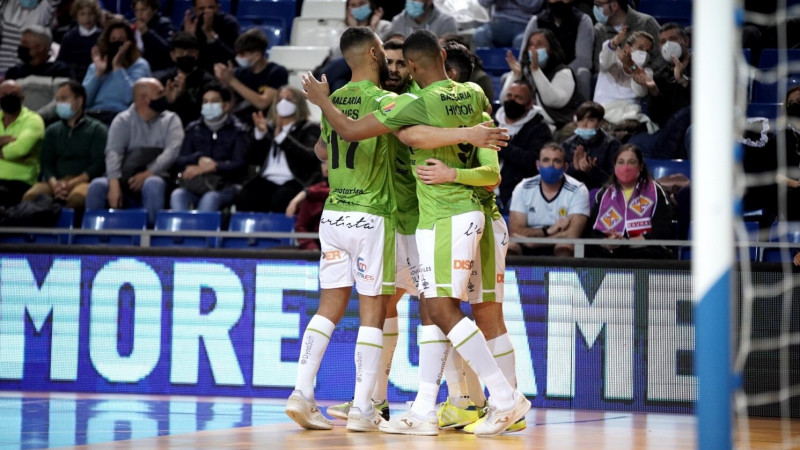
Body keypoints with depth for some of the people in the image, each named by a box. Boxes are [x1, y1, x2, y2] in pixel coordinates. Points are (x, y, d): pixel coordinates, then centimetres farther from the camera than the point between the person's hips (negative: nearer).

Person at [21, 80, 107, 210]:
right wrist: (54, 185, -12)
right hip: (57, 181, 3)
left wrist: (71, 184, -16)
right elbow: (47, 164, 12)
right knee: (30, 196, -29)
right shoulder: (52, 131, 23)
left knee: (77, 196, -40)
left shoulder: (97, 130, 10)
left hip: (84, 181, -3)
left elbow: (99, 164, -2)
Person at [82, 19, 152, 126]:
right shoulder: (94, 67, 24)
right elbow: (83, 101, 10)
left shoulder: (139, 65, 9)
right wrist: (98, 72, 3)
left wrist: (117, 66, -5)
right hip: (92, 114, 4)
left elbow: (131, 97, -10)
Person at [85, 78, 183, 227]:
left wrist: (148, 173, -23)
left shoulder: (170, 120, 9)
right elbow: (113, 152, -7)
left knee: (153, 185, -36)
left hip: (155, 177, -1)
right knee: (97, 186, -26)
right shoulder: (122, 121, 8)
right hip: (125, 179, 1)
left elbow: (172, 151, -7)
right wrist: (114, 184, -25)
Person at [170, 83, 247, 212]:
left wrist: (208, 167, -17)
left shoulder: (237, 131, 9)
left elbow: (239, 165, -4)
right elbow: (179, 162, 10)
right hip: (194, 185, 3)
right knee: (177, 196, -32)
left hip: (225, 186, -3)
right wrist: (199, 159, -13)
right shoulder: (193, 129, 19)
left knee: (210, 199, -38)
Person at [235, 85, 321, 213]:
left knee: (279, 201, -38)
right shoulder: (269, 127, 26)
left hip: (296, 182, -4)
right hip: (268, 181, 4)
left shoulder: (310, 129, 13)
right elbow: (254, 159, 17)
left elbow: (310, 157, -7)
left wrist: (281, 136, -12)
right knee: (244, 198, -29)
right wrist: (260, 134, 1)